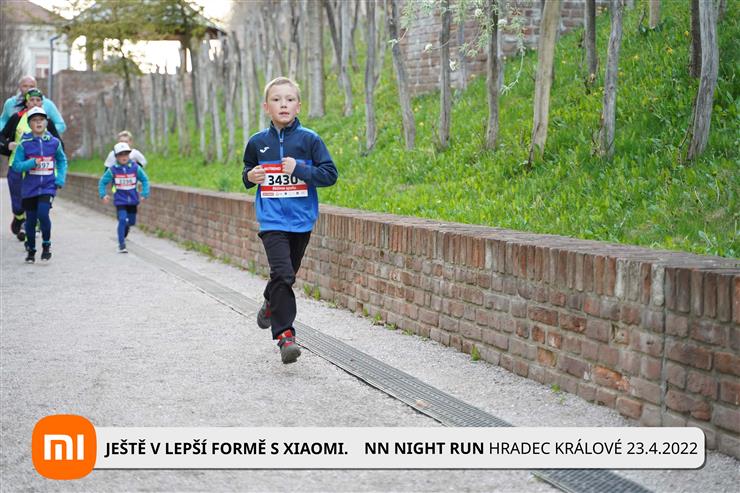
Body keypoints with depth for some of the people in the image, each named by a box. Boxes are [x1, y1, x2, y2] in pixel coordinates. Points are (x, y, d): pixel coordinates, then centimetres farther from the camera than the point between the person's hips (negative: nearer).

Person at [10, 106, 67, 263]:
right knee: (31, 220, 6)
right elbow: (16, 165, -4)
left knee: (43, 213, -20)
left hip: (48, 186, -1)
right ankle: (31, 250, 25)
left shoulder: (54, 142, 0)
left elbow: (62, 160, 15)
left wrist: (60, 178, 2)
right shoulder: (24, 143, -3)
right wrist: (32, 163, -20)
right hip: (29, 187, 1)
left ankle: (46, 244, 2)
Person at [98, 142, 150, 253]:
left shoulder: (135, 167, -7)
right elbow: (102, 182, 1)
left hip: (133, 200, 3)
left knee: (131, 222, 13)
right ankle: (122, 245, -13)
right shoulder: (113, 170, -9)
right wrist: (103, 195, -10)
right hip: (120, 200, -3)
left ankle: (124, 235, 46)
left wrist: (144, 193, -7)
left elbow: (145, 180, 3)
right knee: (122, 220, -18)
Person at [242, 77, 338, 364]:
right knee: (282, 274, -17)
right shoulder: (257, 142, 4)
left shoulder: (309, 140, -3)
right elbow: (247, 174, 19)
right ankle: (285, 335, -12)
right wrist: (250, 177, -4)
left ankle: (271, 305, 45)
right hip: (271, 220, -1)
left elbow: (330, 174, -6)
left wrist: (299, 169, -18)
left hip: (301, 220, 1)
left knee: (286, 274, 15)